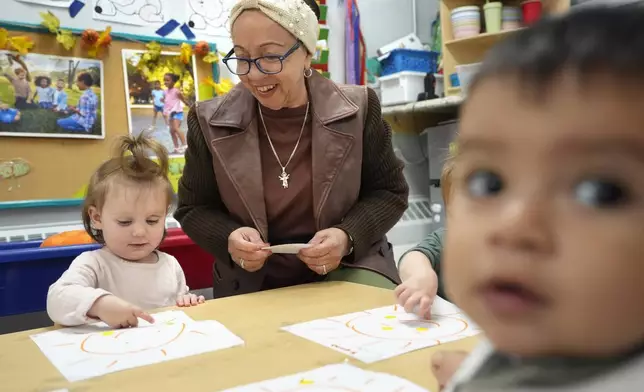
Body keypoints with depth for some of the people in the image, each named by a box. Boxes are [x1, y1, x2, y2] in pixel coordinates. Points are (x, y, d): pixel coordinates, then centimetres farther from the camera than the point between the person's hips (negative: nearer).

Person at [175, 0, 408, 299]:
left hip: (348, 271, -1)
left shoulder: (357, 109, -7)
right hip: (251, 286, 2)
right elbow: (193, 209, 4)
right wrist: (228, 239, -18)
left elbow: (390, 192, 2)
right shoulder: (210, 122, -5)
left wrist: (348, 237, -17)